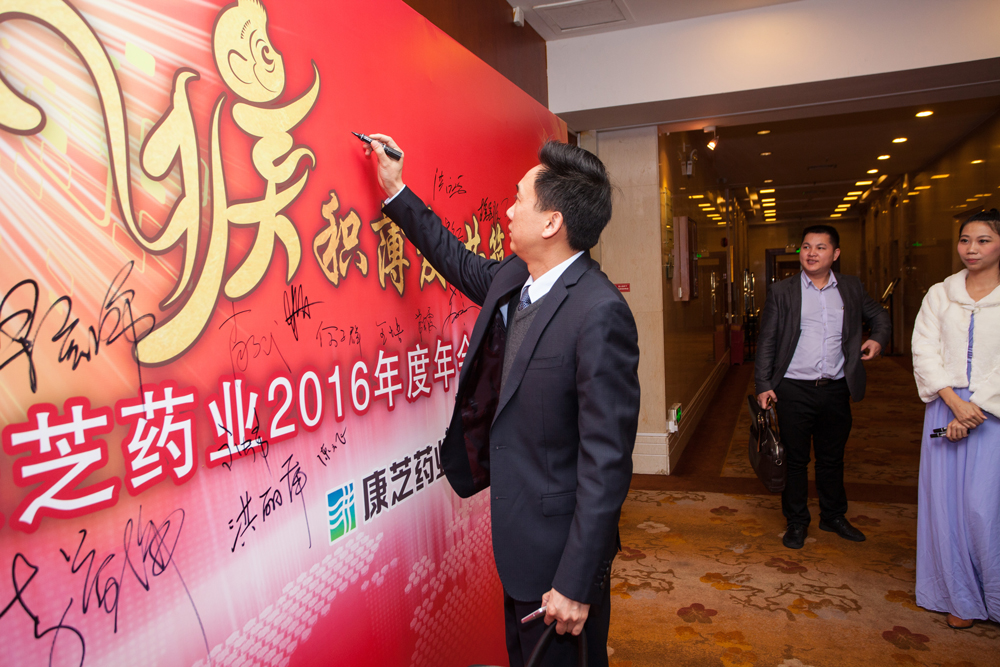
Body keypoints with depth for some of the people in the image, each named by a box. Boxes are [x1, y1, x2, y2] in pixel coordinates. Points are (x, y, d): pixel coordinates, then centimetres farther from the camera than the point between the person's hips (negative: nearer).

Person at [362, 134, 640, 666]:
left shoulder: (599, 313, -28)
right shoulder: (513, 278, -2)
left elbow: (606, 461, -27)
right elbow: (459, 260, 21)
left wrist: (575, 584, -22)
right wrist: (396, 191, 21)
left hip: (559, 545, -8)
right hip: (517, 532, 8)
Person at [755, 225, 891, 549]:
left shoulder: (851, 288, 7)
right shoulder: (782, 291, -1)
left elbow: (879, 316, 24)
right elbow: (766, 341, 0)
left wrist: (878, 338, 3)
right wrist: (763, 385, -6)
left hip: (836, 389, 3)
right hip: (794, 390, -2)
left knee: (832, 458, 16)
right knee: (795, 459, 6)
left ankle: (833, 516, 34)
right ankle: (796, 522, 22)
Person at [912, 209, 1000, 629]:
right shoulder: (939, 295, 8)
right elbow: (924, 352, 1)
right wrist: (954, 400, -11)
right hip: (946, 406, 3)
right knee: (946, 503, 5)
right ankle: (961, 599, 19)